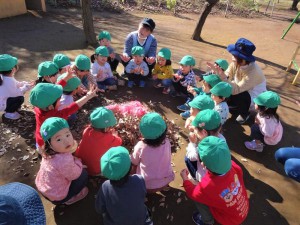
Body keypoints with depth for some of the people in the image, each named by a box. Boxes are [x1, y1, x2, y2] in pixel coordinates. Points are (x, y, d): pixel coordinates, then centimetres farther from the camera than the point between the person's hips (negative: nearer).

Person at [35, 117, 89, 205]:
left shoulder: (49, 152, -14)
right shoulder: (65, 161, -40)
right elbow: (75, 174, -20)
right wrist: (77, 161, -6)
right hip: (56, 197, -7)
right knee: (83, 173, 0)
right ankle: (69, 199, 14)